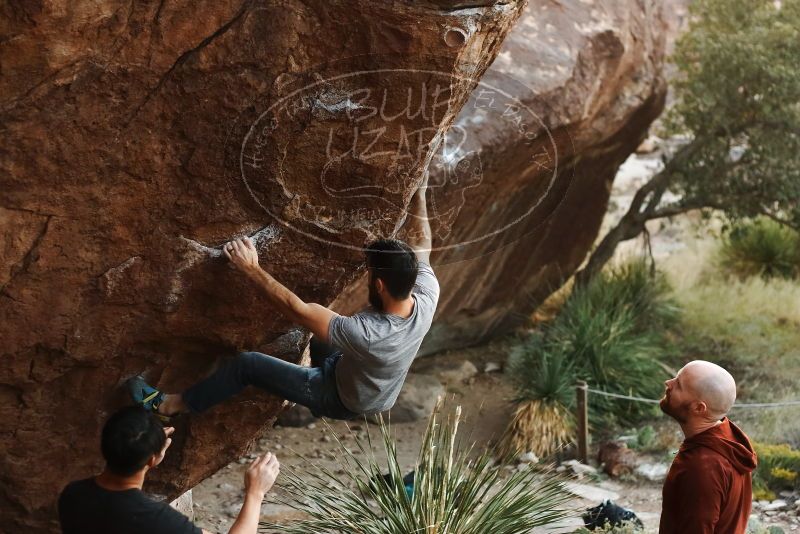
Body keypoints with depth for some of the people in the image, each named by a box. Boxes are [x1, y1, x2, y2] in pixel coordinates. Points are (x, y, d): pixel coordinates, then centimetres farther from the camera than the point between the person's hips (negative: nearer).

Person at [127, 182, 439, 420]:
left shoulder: (366, 334, -45)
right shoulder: (427, 298, -27)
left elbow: (296, 309, -37)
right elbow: (421, 242, -9)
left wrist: (252, 269, -29)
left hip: (346, 402, -6)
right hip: (379, 393, 6)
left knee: (245, 364, -2)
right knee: (321, 341, 32)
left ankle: (174, 405, 18)